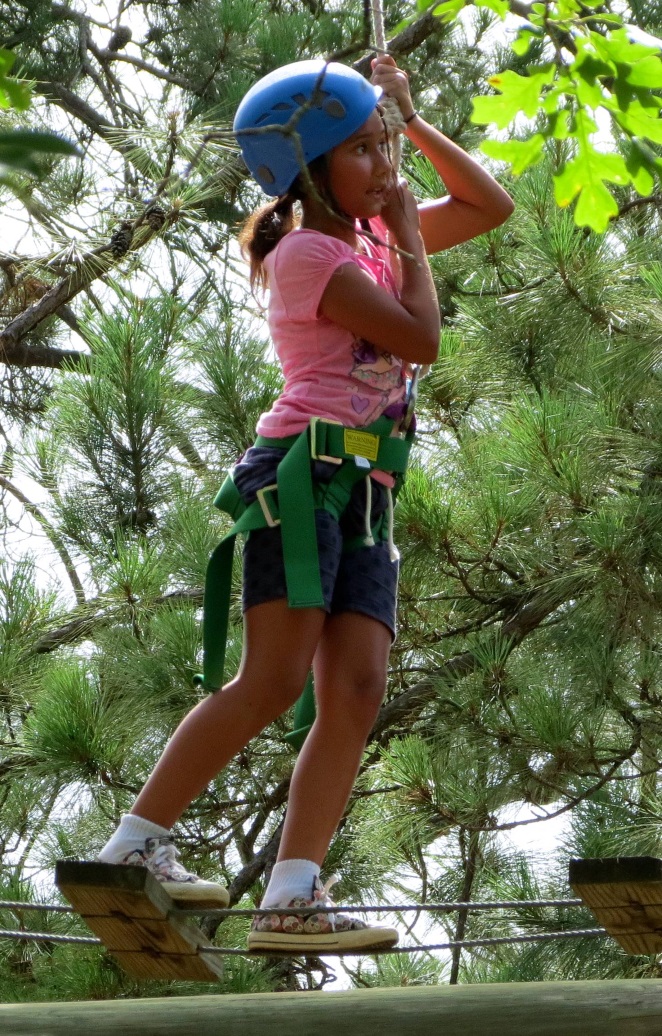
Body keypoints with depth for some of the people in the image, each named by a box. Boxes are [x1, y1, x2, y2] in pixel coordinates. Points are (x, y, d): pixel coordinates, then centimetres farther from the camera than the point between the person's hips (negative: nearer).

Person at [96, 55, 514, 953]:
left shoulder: (372, 235, 22)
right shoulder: (308, 253, -4)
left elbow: (491, 207, 27)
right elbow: (421, 339, -10)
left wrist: (413, 118, 18)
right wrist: (409, 233, 3)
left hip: (366, 498, 8)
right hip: (305, 472, -8)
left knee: (357, 692, -8)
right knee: (274, 681, -18)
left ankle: (293, 897, -15)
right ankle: (135, 843, -11)